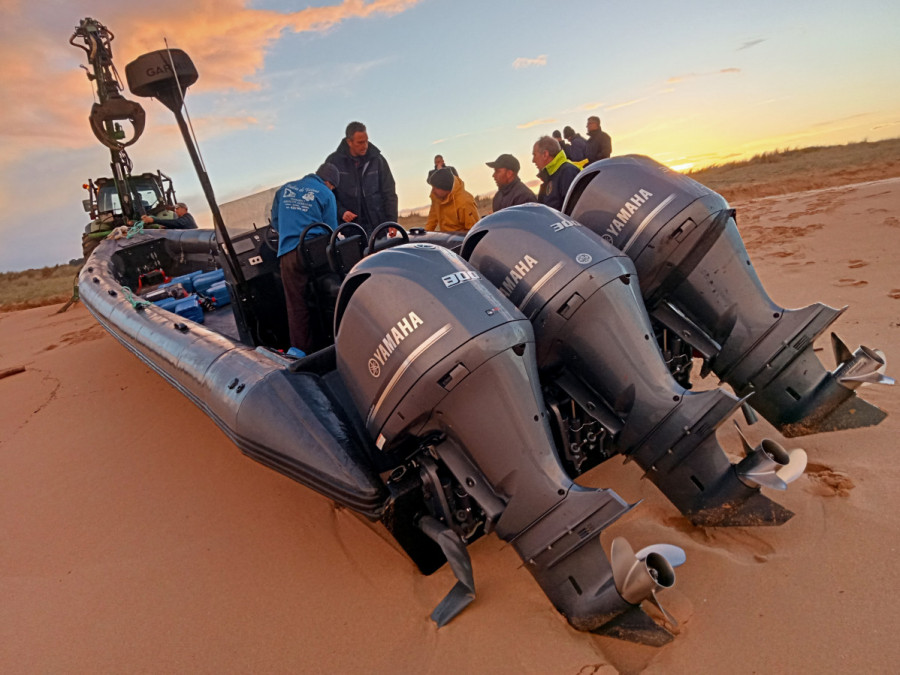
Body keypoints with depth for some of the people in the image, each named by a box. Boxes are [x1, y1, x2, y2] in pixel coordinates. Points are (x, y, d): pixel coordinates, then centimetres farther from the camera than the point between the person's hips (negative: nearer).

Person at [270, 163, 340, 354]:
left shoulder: (285, 189, 17)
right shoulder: (326, 194, 5)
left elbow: (275, 221, 23)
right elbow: (331, 229, 5)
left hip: (289, 253, 3)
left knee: (296, 304, 3)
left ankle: (300, 350, 5)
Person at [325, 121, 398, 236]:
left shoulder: (377, 160, 5)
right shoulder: (334, 161, 2)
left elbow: (389, 193, 7)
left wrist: (392, 222, -2)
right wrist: (340, 212, -10)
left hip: (376, 226, 1)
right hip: (347, 226, -1)